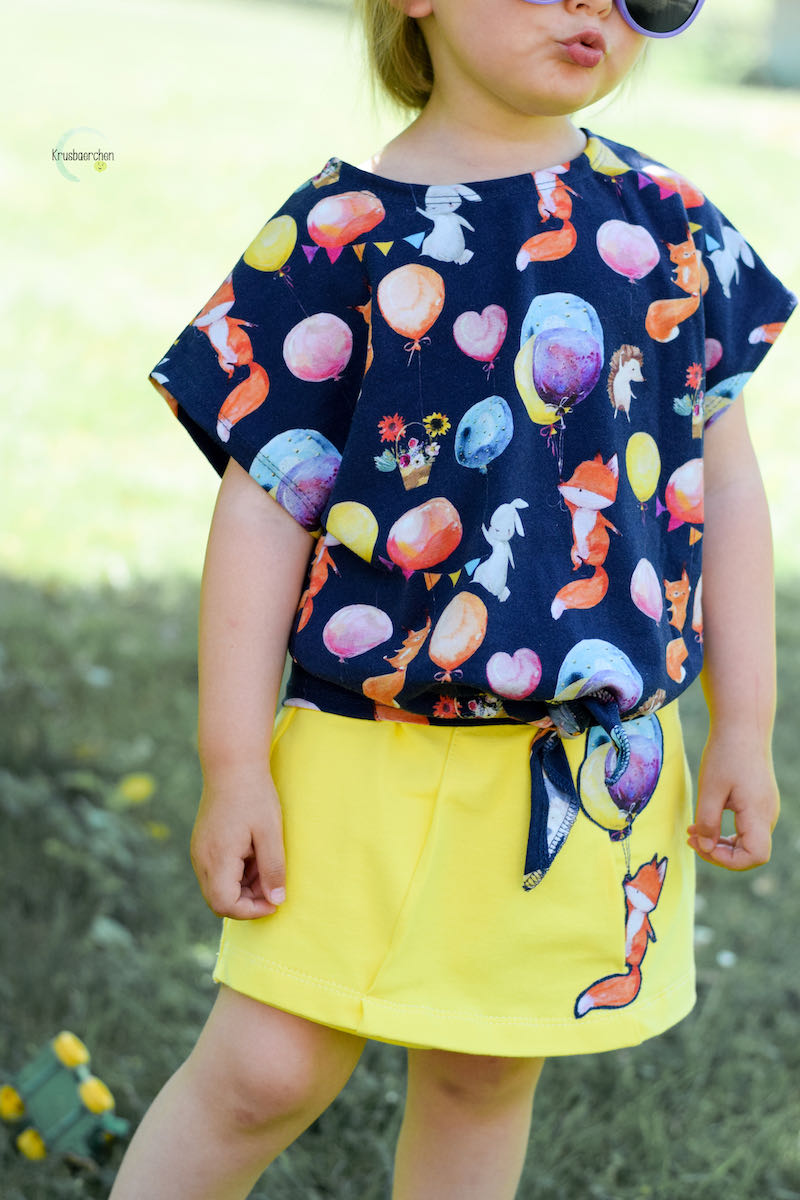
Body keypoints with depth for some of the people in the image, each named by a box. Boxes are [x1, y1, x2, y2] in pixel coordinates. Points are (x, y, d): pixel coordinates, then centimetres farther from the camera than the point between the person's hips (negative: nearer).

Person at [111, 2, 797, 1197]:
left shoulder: (670, 228, 2)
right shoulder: (335, 234, -7)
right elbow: (267, 509, -5)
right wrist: (234, 764, -6)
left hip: (597, 769, 3)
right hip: (366, 749, -2)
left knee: (483, 1079, 12)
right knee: (266, 1073, 0)